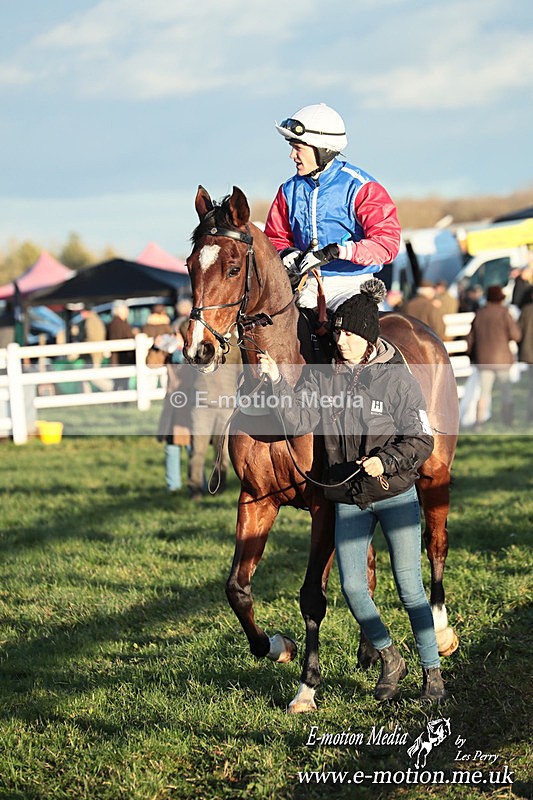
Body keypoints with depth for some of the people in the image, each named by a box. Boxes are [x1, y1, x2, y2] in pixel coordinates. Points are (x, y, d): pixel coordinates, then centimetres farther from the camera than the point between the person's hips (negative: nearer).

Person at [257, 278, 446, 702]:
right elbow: (299, 420, -9)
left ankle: (432, 671, 14)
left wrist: (386, 460, -26)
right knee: (352, 587, 1)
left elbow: (421, 440, -11)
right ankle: (390, 660, 23)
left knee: (409, 585, 0)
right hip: (349, 499, 4)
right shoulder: (323, 375, -1)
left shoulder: (398, 377, -11)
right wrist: (278, 383, -22)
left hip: (396, 495, -3)